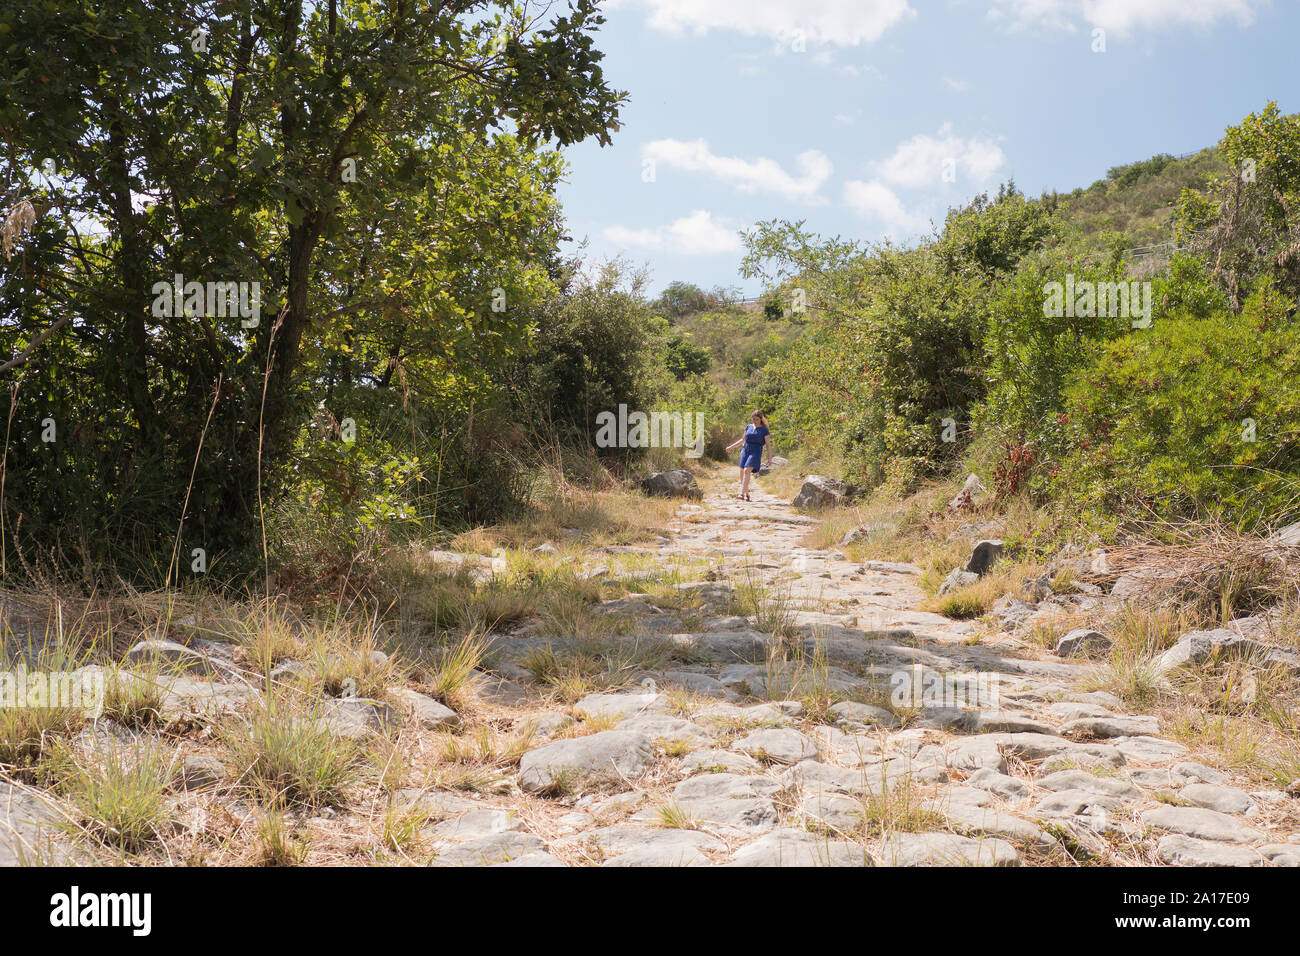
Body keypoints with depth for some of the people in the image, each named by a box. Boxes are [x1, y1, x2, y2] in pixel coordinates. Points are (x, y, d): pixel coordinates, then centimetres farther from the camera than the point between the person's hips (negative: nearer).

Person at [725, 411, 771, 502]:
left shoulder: (764, 430, -2)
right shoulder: (749, 427, 12)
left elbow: (768, 445, -2)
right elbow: (743, 439, 23)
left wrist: (770, 459, -7)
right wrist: (731, 446, 21)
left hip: (755, 453, -6)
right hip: (745, 451, 6)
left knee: (747, 471, -24)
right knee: (742, 473, 2)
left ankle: (742, 493, -33)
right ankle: (747, 494, 19)